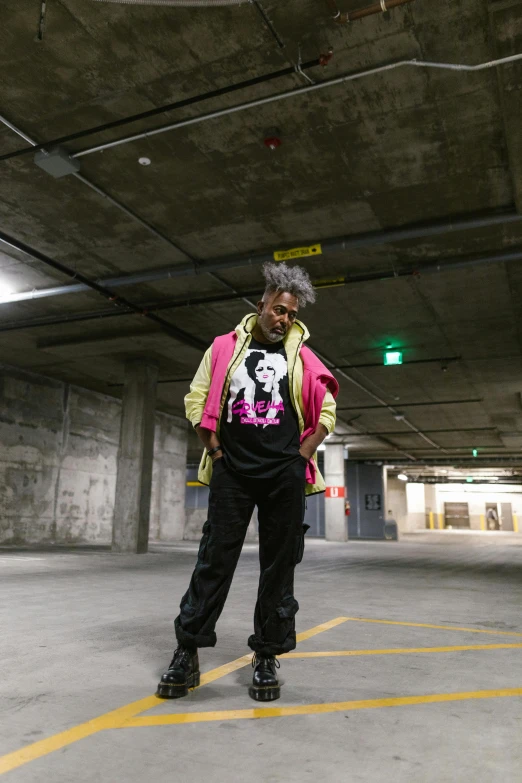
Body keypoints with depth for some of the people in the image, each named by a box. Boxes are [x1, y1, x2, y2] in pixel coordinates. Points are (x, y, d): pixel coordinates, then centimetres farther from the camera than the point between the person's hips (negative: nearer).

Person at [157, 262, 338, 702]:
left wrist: (302, 456, 0)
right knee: (214, 559, 2)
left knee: (279, 566, 5)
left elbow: (327, 412, 12)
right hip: (232, 471, 0)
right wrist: (215, 451, -2)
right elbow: (196, 399, 7)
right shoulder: (226, 347, 8)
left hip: (285, 474, 1)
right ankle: (187, 653, 13)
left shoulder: (302, 358, 10)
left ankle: (267, 658, 17)